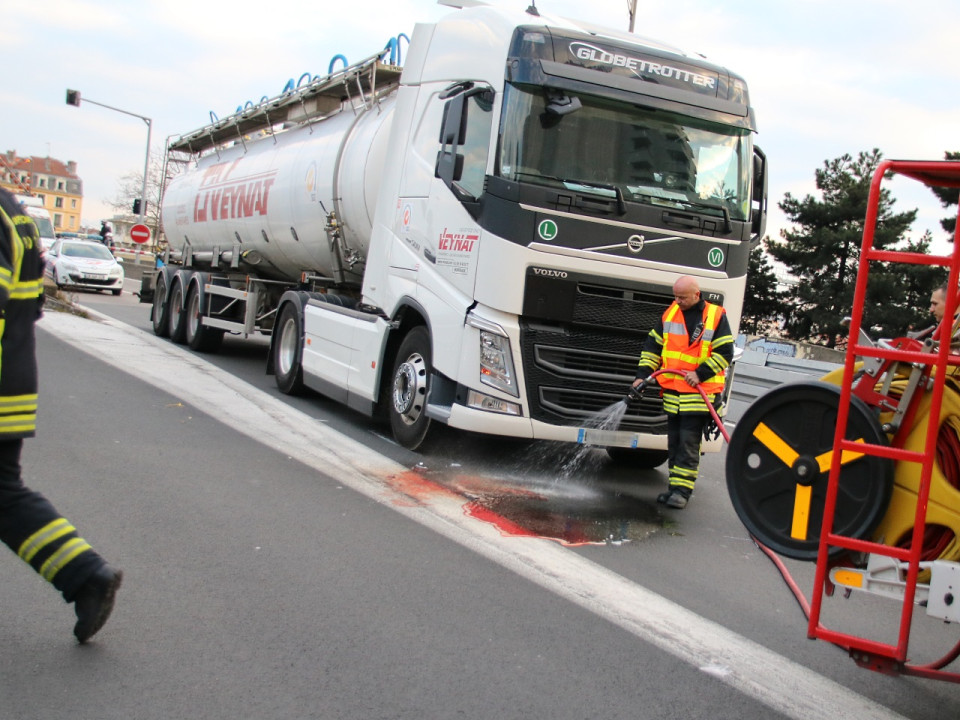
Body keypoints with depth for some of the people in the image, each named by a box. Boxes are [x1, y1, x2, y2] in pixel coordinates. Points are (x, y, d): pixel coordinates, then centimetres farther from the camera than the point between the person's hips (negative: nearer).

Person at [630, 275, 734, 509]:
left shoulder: (716, 316, -4)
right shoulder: (669, 314, 9)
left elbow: (725, 353, -6)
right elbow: (652, 346, 12)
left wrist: (700, 374, -15)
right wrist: (643, 374, 2)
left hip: (699, 392, -5)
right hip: (672, 391, 5)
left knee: (689, 442, -8)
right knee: (674, 442, 10)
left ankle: (682, 490, -5)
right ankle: (674, 488, 17)